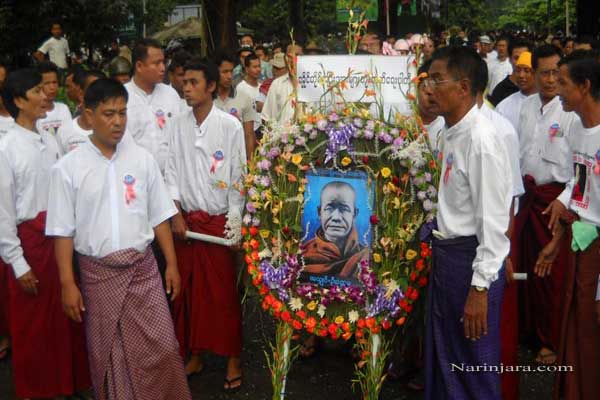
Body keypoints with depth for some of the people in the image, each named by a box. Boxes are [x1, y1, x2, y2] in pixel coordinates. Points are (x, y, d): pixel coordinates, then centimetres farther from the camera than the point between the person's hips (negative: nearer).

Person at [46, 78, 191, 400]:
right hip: (98, 273, -1)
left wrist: (172, 264, 3)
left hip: (143, 268, 1)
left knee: (163, 349, 1)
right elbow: (63, 232, -4)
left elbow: (159, 217, 5)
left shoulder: (141, 159, -1)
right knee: (107, 355, 13)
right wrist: (68, 284, -5)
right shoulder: (68, 168, -6)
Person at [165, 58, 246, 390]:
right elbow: (171, 172, 5)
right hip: (186, 219, 3)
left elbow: (238, 177, -6)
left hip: (219, 220, -3)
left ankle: (233, 359, 17)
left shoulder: (230, 126, -6)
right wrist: (177, 215, -3)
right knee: (188, 289, 10)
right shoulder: (177, 126, 3)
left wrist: (234, 223, -8)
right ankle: (194, 355, 24)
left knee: (224, 291, 4)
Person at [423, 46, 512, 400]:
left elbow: (492, 220, -22)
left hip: (472, 259, -9)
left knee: (474, 362, 6)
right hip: (447, 252, 9)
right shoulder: (450, 132, 7)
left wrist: (480, 286, -20)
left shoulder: (481, 139, -21)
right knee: (443, 357, 21)